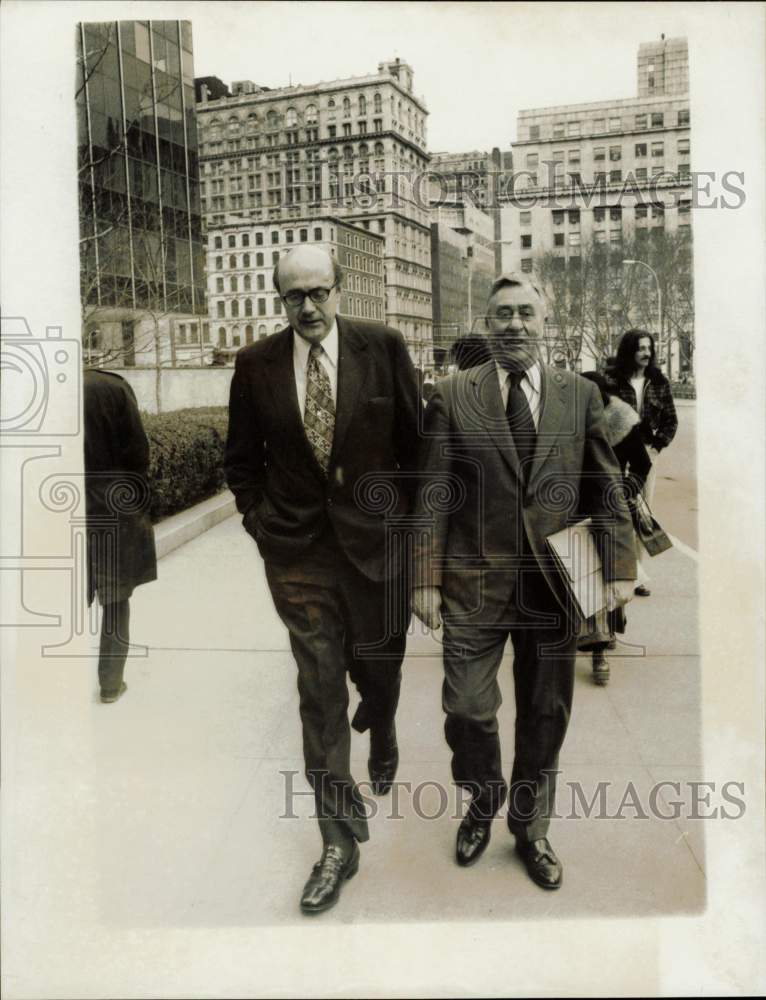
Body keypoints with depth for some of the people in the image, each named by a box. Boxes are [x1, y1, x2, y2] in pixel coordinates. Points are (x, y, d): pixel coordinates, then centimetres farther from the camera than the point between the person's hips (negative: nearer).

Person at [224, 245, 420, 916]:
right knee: (320, 692, 2)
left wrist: (410, 515, 2)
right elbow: (242, 458, 11)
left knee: (378, 668, 16)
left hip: (377, 541, 0)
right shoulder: (255, 365, 0)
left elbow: (413, 437, 3)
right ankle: (339, 839, 15)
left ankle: (381, 735, 54)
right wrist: (259, 521, 4)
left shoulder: (383, 347, -4)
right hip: (297, 554, 0)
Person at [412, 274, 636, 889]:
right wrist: (426, 579, -6)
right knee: (467, 709, 2)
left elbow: (606, 488, 6)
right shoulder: (452, 396, 0)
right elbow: (433, 495, -2)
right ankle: (484, 801, 35)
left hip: (555, 583, 2)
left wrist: (620, 566, -2)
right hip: (475, 582, -1)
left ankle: (531, 827, 36)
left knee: (546, 715, 12)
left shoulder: (581, 395, 5)